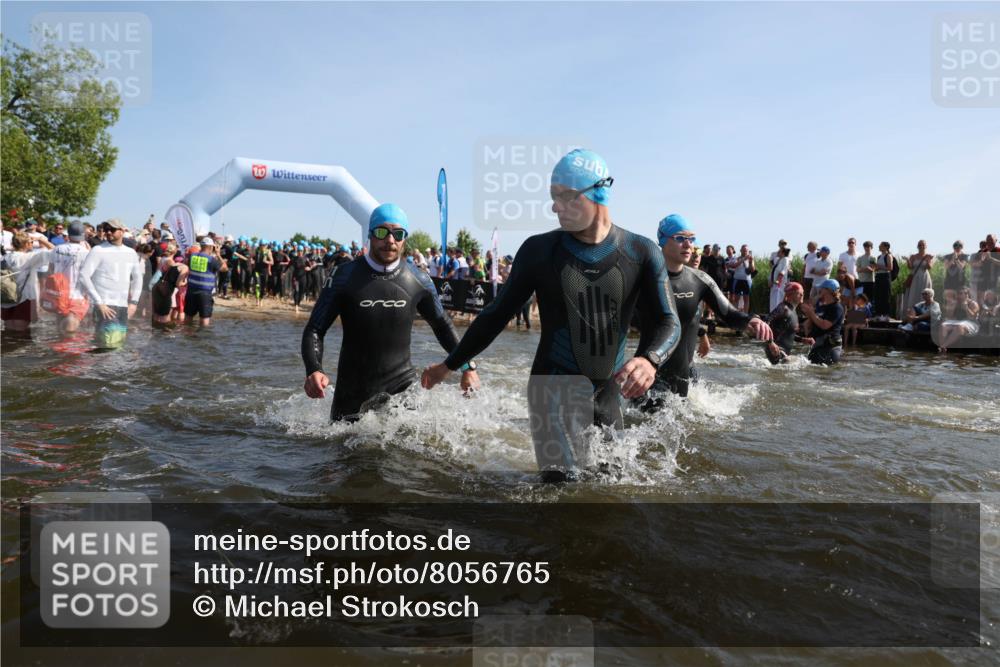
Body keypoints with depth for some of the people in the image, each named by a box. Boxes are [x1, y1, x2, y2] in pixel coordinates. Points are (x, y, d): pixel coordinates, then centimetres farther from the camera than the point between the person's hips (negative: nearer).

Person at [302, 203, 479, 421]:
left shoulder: (418, 280, -4)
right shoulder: (345, 277, -10)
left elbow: (442, 325, 12)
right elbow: (315, 329, -8)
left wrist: (467, 366, 4)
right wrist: (314, 370, -26)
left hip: (402, 382, 1)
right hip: (354, 387, -1)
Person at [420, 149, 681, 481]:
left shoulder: (641, 254, -3)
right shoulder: (539, 250, -3)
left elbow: (667, 322, -5)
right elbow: (498, 313, 5)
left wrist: (649, 359, -29)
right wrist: (449, 365, 9)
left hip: (609, 393, 3)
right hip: (555, 390, -2)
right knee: (564, 481, -15)